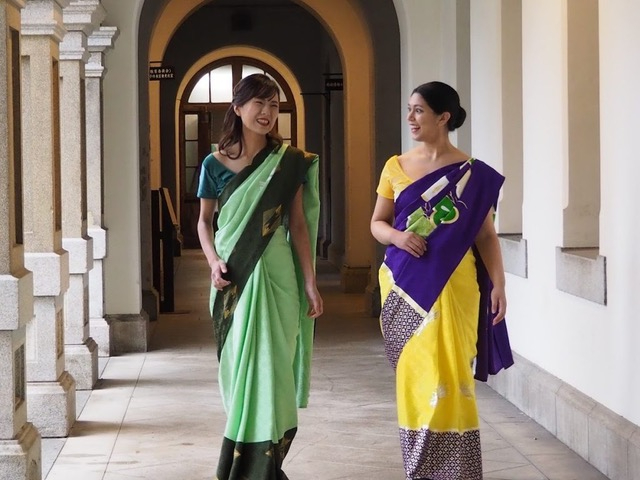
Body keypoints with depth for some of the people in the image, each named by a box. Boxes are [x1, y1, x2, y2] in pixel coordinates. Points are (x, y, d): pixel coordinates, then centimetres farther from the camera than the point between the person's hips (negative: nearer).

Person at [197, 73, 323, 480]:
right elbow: (205, 221, 9)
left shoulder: (288, 162, -1)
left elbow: (298, 226, 0)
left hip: (274, 275, -1)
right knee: (237, 370, 7)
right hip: (233, 277, 1)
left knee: (269, 370, -1)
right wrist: (214, 261, -9)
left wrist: (311, 284, -3)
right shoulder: (216, 163, 1)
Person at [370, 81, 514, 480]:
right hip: (404, 283, 3)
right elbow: (377, 223, 12)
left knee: (446, 373, -5)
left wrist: (498, 284, -12)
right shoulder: (396, 167, 8)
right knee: (414, 372, 6)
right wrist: (396, 236, -10)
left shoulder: (473, 174, -2)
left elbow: (486, 236, -2)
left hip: (451, 285, -3)